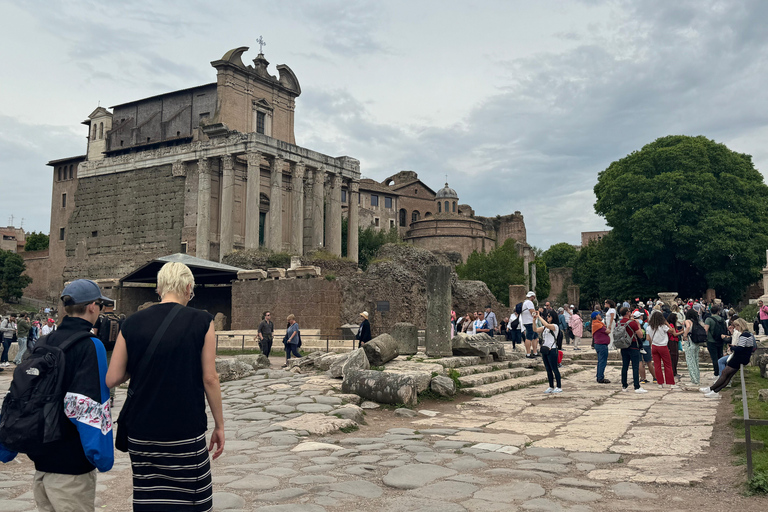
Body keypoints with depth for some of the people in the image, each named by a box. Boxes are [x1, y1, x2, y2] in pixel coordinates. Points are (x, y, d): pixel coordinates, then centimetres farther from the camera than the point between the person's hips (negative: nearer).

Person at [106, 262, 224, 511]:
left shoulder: (132, 323, 1)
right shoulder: (202, 321, -7)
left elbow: (112, 379, 1)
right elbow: (210, 379, -6)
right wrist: (219, 425, 3)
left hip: (141, 433, 3)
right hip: (186, 432, -3)